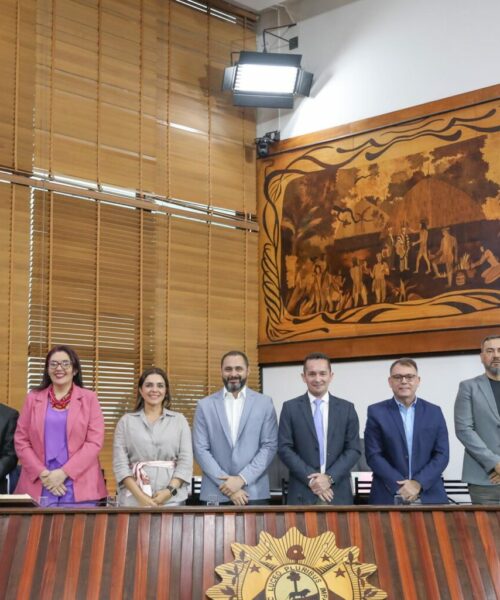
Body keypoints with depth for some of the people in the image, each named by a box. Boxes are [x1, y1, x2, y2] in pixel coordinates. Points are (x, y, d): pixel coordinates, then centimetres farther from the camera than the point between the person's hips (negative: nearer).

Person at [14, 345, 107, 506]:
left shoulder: (89, 398, 7)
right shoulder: (33, 398, 12)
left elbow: (95, 441, -2)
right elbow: (20, 440, 6)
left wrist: (64, 472, -11)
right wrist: (42, 473, -8)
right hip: (38, 487, 1)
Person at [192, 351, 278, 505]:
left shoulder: (264, 403, 5)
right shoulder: (205, 405, 6)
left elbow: (269, 446, 1)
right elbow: (201, 449, 1)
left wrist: (242, 479, -10)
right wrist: (228, 486, -8)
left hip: (254, 493, 0)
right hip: (215, 494, 0)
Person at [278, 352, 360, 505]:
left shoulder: (346, 408, 8)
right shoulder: (290, 408, 5)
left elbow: (353, 449, 4)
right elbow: (284, 448, -1)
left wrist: (330, 477, -9)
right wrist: (310, 479, -11)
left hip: (338, 493, 1)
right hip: (302, 494, -1)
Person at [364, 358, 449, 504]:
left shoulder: (434, 412, 8)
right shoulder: (376, 412, 3)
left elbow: (442, 454, 3)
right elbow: (373, 455, -3)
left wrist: (419, 483, -11)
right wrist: (400, 485, -13)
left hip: (429, 495, 2)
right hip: (388, 496, -1)